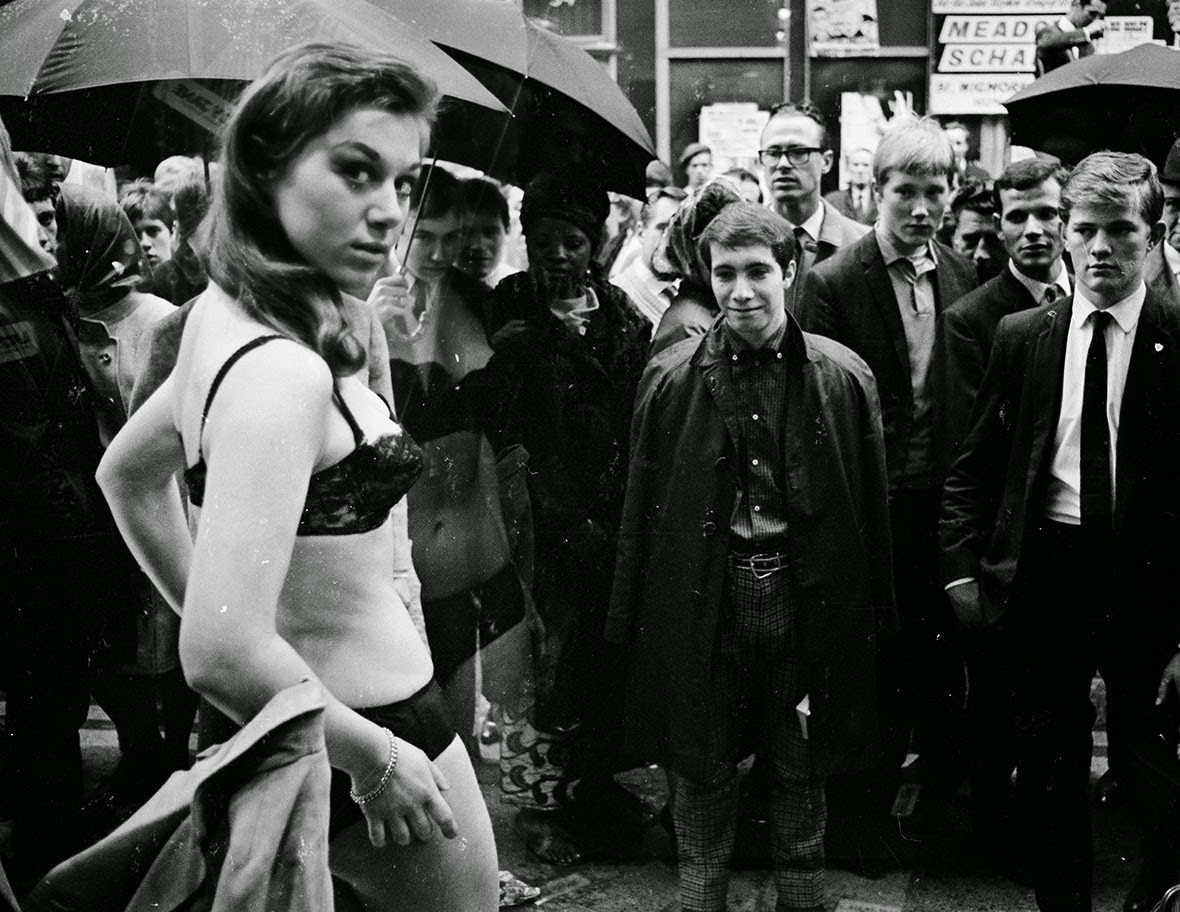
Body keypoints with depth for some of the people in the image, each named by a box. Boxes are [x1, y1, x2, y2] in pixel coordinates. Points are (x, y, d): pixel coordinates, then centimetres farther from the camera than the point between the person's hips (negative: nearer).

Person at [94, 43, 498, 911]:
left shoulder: (225, 318, 1)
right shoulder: (283, 372, -28)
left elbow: (125, 475, 17)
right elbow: (223, 654, -34)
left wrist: (203, 607, 16)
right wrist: (373, 757, -20)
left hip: (296, 722, 9)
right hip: (375, 721, -9)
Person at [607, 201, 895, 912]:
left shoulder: (845, 377, -2)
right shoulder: (671, 380, -2)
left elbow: (872, 506, 2)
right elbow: (642, 509, 1)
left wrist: (876, 615, 2)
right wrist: (632, 624, 1)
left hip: (808, 597, 0)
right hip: (702, 599, 0)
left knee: (801, 772, 14)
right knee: (703, 770, 12)